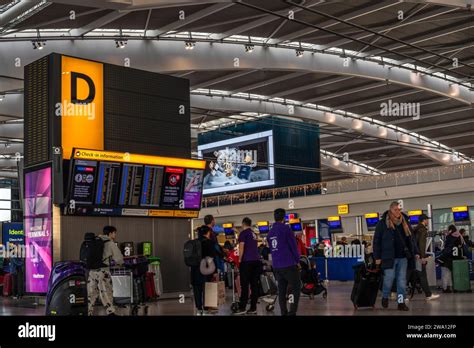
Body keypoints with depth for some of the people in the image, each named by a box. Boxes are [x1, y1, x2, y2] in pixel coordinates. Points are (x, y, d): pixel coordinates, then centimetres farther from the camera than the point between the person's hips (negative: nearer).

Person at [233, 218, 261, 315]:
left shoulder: (243, 233, -2)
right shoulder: (254, 234, 19)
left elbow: (241, 248, -9)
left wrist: (240, 260, -1)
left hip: (247, 261, -7)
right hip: (256, 260, 7)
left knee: (244, 285, -6)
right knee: (254, 285, 4)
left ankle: (242, 308, -8)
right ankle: (253, 308, 4)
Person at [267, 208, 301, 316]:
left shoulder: (270, 233, 12)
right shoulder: (285, 228, -9)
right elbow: (293, 245, -9)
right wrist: (297, 260, 0)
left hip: (276, 266, 7)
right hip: (289, 264, -7)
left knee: (281, 290, 10)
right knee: (296, 288, -2)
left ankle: (284, 312, 11)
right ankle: (292, 312, -12)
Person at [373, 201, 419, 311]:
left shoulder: (404, 222, 11)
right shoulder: (383, 223, -2)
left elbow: (410, 239, 18)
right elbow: (376, 240, -1)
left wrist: (415, 252, 12)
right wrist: (377, 257, -5)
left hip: (403, 257, 4)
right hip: (389, 256, -4)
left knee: (402, 280, 3)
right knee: (389, 278, -3)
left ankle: (401, 302, 8)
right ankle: (385, 297, 21)